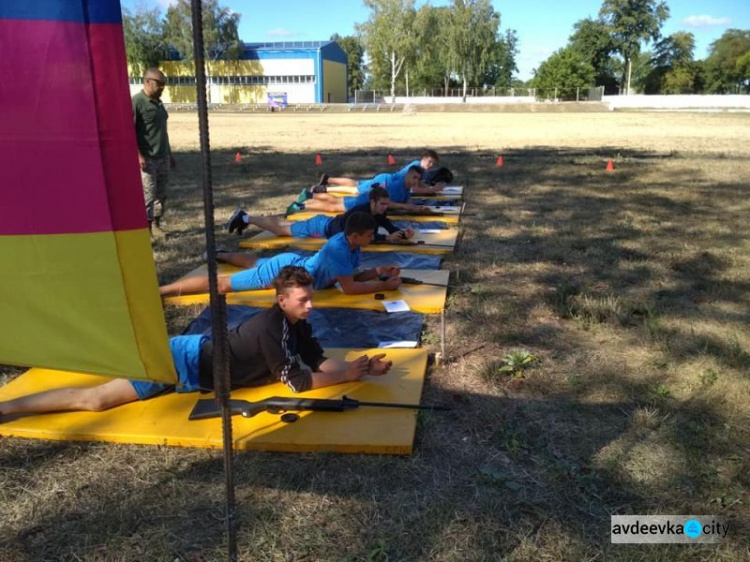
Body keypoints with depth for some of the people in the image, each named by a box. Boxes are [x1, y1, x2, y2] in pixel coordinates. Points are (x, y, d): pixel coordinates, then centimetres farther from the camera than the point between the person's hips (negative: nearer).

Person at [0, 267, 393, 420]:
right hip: (185, 364, -8)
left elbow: (317, 360, 3)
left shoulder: (295, 324, 0)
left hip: (195, 351, 8)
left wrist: (361, 366, -11)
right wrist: (349, 376, -18)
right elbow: (299, 382, -25)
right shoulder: (270, 328, -27)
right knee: (94, 399, -8)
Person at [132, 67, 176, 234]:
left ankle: (157, 225, 24)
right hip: (146, 159, -8)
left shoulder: (158, 102, 15)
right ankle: (146, 231, 0)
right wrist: (138, 155, -23)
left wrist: (169, 154, 24)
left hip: (162, 158, 8)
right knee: (148, 195, -7)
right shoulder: (136, 102, -11)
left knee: (161, 194, 12)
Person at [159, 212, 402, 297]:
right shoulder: (338, 249, -33)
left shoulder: (350, 244, -5)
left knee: (253, 262, 38)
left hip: (291, 263, 9)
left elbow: (353, 276, 5)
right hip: (281, 272, -9)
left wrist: (378, 271, -10)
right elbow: (349, 287, -32)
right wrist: (384, 286, -26)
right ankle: (158, 290, 1)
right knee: (221, 284, -4)